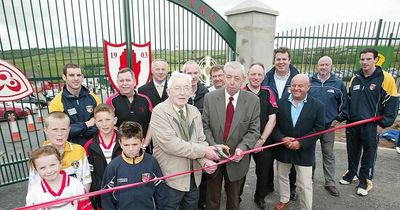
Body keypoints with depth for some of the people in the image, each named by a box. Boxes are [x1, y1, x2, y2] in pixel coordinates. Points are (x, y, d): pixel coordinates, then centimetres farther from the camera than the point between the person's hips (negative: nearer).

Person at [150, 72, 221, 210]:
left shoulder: (195, 111, 4)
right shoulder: (159, 112, -16)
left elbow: (200, 140, 4)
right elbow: (170, 143, -25)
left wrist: (205, 161, -15)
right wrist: (204, 151, -20)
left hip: (194, 177, 6)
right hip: (171, 178, -6)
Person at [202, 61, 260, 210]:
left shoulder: (253, 101, -8)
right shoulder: (210, 98, -7)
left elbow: (254, 130, -7)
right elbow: (205, 126, -6)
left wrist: (242, 148, -22)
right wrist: (213, 146, -19)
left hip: (237, 158, 0)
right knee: (212, 198, 20)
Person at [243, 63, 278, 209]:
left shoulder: (268, 93, 1)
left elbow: (272, 119, -1)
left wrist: (261, 140, -8)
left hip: (264, 142, 3)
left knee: (264, 171, 14)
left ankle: (260, 197, 40)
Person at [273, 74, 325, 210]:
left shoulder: (317, 106, -6)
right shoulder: (281, 103, -2)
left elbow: (319, 129, -9)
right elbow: (274, 125, -2)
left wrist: (301, 143, -18)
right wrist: (281, 138, -18)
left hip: (304, 152, -3)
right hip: (282, 149, 3)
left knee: (305, 185, 5)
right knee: (282, 177, 21)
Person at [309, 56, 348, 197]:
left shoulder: (338, 83, 0)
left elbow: (343, 104, 5)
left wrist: (338, 119, 0)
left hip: (328, 126, 0)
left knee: (328, 155, 9)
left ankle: (330, 183, 20)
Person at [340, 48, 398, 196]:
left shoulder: (385, 78, -8)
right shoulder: (355, 78, 7)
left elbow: (392, 103, -8)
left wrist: (383, 124, -10)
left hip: (371, 125, -4)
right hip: (352, 123, 4)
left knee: (369, 154, 9)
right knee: (352, 152, 16)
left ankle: (364, 181, 24)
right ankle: (350, 174, 34)